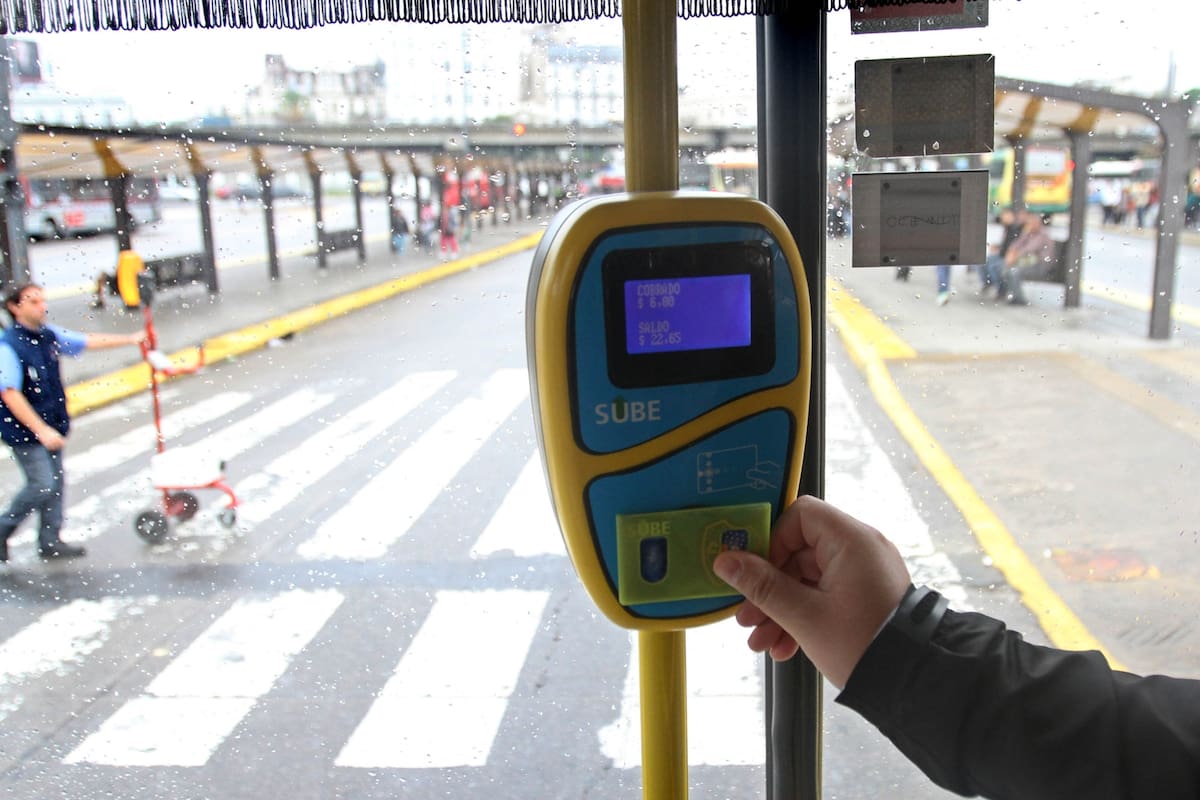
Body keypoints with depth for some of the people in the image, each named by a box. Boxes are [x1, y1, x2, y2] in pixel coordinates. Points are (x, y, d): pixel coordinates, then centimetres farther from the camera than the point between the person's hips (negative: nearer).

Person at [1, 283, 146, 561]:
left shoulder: (49, 335, 2)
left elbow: (88, 341, 13)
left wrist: (130, 339, 10)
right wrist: (41, 430, -24)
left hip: (52, 425, 7)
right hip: (24, 431, -7)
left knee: (55, 483, 11)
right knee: (42, 485, -9)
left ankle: (50, 541, 23)